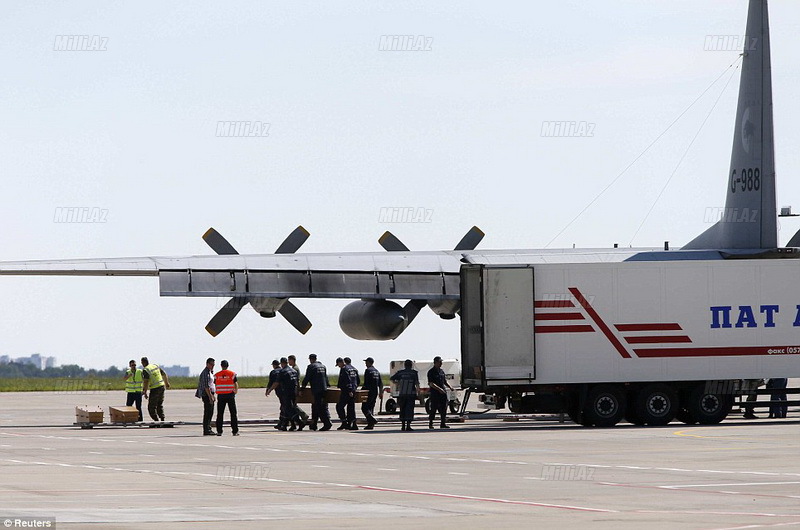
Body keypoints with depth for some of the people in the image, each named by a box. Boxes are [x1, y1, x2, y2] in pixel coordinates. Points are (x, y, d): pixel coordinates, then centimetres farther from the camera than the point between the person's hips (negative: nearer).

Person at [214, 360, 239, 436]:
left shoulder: (217, 375, 2)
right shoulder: (232, 374, -2)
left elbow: (215, 385, 4)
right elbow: (236, 385, -3)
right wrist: (236, 391, 15)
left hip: (220, 395, 1)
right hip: (230, 395, -1)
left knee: (220, 414, 6)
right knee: (233, 413, 5)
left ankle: (219, 431, 3)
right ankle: (235, 431, 2)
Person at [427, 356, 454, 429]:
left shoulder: (442, 371, 15)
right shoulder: (431, 372, -6)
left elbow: (445, 381, 22)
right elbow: (431, 383, -14)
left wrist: (450, 387, 3)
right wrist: (439, 389, -24)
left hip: (443, 393, 6)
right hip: (435, 393, -6)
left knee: (443, 408, 3)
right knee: (434, 408, -3)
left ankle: (443, 423, 9)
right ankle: (430, 423, 7)